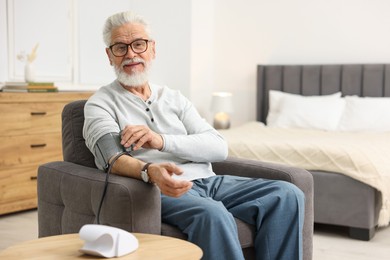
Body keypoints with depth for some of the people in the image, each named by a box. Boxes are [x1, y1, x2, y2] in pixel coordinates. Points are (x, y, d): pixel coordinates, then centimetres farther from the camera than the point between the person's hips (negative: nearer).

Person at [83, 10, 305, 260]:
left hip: (209, 181, 5)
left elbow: (219, 147, 5)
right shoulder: (101, 103, 7)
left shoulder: (174, 98, 20)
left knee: (287, 195, -16)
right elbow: (114, 159, -13)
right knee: (213, 215, -36)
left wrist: (162, 141, -12)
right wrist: (150, 172, -37)